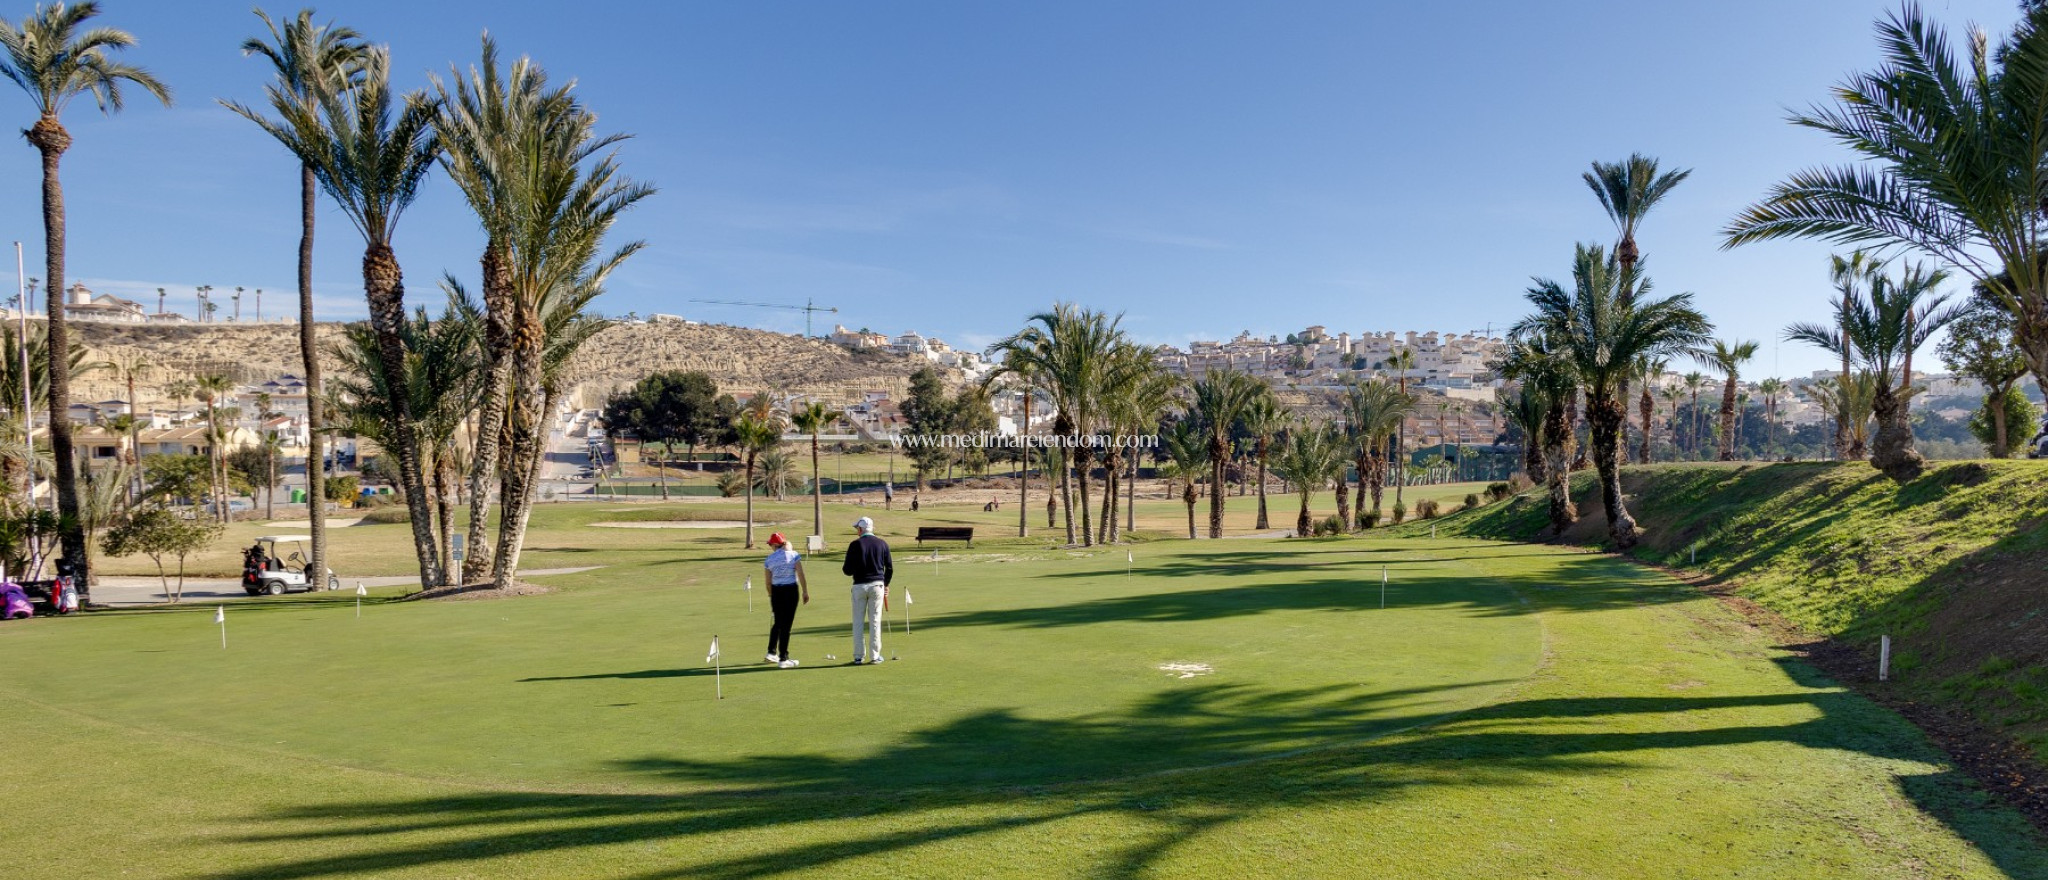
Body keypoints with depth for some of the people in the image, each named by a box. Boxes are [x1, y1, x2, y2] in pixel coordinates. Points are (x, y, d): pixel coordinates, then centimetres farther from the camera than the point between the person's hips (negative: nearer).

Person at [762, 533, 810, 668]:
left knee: (778, 622, 21)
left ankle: (771, 653, 24)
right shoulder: (793, 555, -4)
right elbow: (801, 576, -9)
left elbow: (768, 582, 5)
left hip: (776, 591, 3)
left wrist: (771, 596, 18)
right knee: (786, 625, 2)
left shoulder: (769, 559, 1)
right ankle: (783, 659, 6)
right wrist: (805, 592, -1)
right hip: (791, 590, -3)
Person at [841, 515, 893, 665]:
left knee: (858, 622, 7)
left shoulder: (855, 545, -6)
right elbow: (889, 568, 6)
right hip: (877, 585, 2)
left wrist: (843, 569, 17)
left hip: (859, 586, -2)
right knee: (875, 621, 6)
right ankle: (875, 656, 7)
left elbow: (848, 570, -7)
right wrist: (886, 585, 21)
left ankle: (859, 656, 8)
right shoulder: (882, 544, 3)